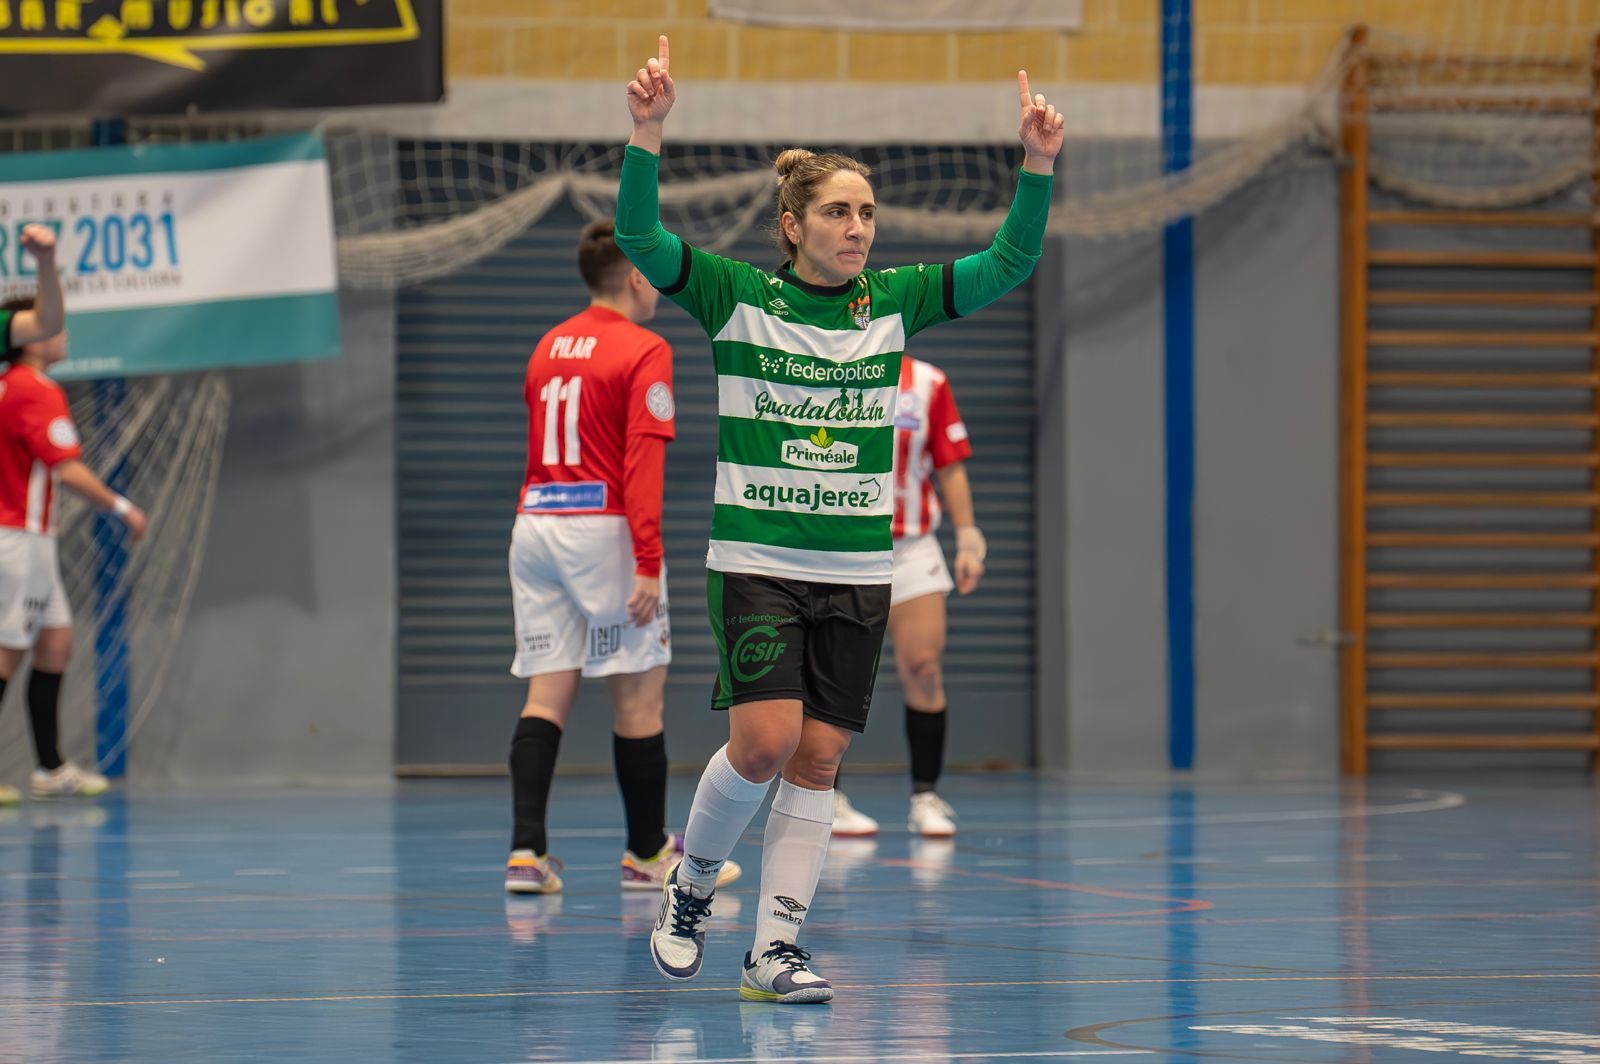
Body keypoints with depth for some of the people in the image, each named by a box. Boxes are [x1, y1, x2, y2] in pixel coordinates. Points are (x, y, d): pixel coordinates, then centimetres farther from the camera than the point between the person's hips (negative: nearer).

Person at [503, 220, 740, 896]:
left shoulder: (547, 347, 14)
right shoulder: (643, 352, -7)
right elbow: (642, 462, -15)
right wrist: (648, 564, -18)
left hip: (534, 525, 7)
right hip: (601, 529, -7)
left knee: (546, 694, 3)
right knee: (638, 695, 4)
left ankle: (526, 850, -8)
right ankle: (647, 853, 11)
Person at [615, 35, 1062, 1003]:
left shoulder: (895, 302, 6)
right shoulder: (738, 296, -3)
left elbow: (1011, 263, 1)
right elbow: (640, 238, -14)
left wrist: (1040, 163, -13)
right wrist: (649, 132, -28)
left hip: (860, 571, 3)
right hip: (758, 560, -3)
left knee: (818, 759, 1)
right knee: (765, 739, -16)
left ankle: (775, 948, 7)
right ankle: (691, 885, 10)